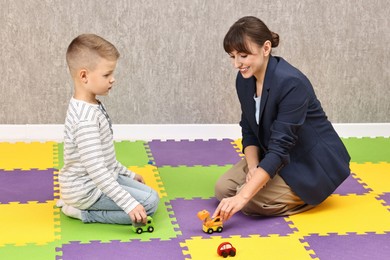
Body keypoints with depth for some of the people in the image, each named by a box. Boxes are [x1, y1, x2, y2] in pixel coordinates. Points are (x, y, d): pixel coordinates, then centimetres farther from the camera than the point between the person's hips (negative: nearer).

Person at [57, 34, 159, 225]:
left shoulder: (92, 106, 5)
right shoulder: (86, 119, -28)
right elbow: (96, 170, -32)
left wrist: (128, 174, 24)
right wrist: (129, 204, -33)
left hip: (102, 179, 10)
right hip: (87, 190, -10)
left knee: (149, 193, 15)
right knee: (149, 203, -14)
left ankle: (77, 202, 12)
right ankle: (84, 211, -7)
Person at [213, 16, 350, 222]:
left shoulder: (290, 83, -30)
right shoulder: (244, 80, -5)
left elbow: (280, 147, -34)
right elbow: (249, 130, 6)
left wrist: (243, 196, -39)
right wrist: (253, 168, -15)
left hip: (313, 165, -8)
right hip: (274, 157, 8)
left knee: (252, 201, -24)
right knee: (223, 188, -8)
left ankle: (309, 195, 1)